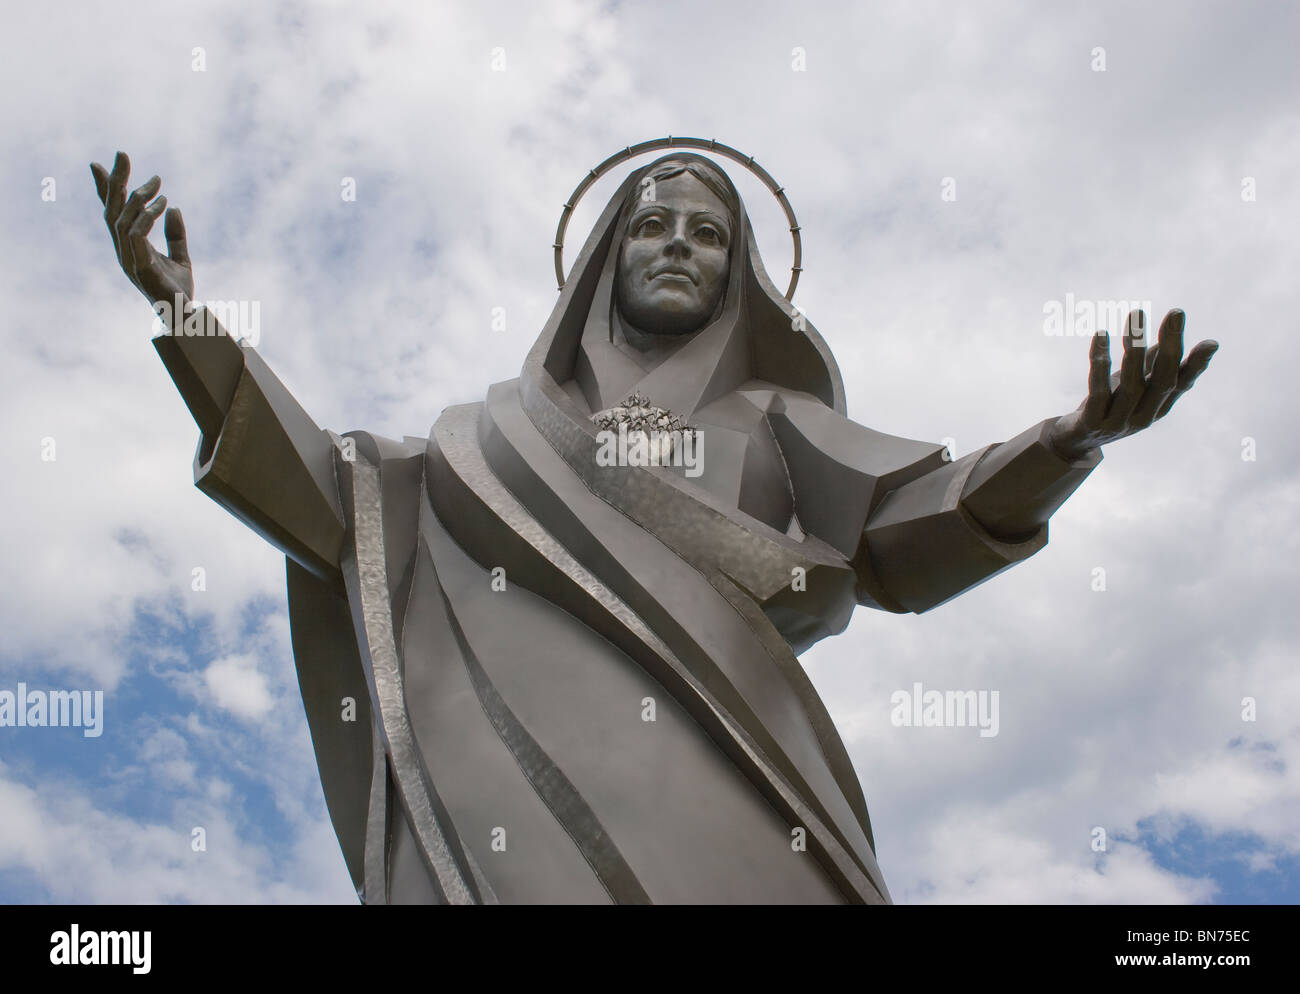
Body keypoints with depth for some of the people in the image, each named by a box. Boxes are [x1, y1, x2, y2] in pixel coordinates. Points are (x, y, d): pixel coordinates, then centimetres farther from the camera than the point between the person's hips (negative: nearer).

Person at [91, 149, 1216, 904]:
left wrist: (1077, 436, -8)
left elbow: (911, 536, 11)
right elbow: (328, 498, 23)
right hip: (517, 788, 1)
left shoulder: (772, 420, 26)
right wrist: (187, 313, 17)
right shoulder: (511, 425, 28)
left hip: (714, 785, 0)